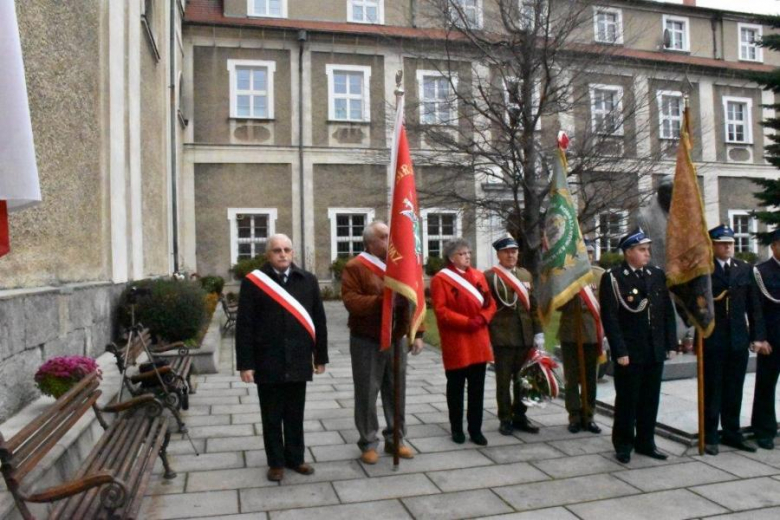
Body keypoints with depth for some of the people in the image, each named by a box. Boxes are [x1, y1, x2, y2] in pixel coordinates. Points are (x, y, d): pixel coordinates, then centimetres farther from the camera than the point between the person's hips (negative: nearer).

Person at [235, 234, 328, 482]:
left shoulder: (307, 280, 4)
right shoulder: (253, 282, -5)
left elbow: (318, 320, 7)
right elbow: (244, 326, -5)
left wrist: (320, 356, 7)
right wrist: (245, 363, -8)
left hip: (298, 361, 2)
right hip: (268, 363, -2)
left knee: (295, 415, 14)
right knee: (272, 417, 10)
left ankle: (295, 458, 30)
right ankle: (276, 462, 26)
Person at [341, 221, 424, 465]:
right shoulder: (355, 267, -7)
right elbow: (351, 301, -18)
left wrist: (417, 334, 1)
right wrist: (381, 301, -25)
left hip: (395, 341, 5)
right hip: (367, 342, -5)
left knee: (396, 392, 11)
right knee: (367, 394, 2)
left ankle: (395, 439, 25)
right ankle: (368, 443, 16)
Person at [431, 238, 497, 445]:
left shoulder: (479, 276, 11)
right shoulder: (440, 279, -6)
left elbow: (490, 303, 11)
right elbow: (440, 310, -13)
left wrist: (482, 318, -9)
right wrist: (466, 321, -19)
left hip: (478, 341, 5)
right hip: (455, 342, -5)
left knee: (477, 387, 8)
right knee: (456, 387, 6)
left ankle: (476, 429, 18)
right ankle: (456, 428, 19)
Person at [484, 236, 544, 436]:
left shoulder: (526, 274, 12)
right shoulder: (489, 276, -5)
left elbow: (532, 305, 12)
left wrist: (538, 332, 8)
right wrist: (487, 335, -10)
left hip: (525, 336, 5)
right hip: (502, 337, -5)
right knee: (504, 381, 5)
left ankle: (520, 416, 24)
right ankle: (505, 419, 16)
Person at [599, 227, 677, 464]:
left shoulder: (657, 275, 9)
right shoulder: (612, 278, -8)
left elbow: (668, 311, 11)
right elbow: (610, 318, -12)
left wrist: (671, 343, 5)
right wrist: (620, 351, -15)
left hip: (655, 351, 5)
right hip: (629, 353, -5)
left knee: (650, 399, 13)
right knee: (627, 400, 6)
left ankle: (645, 442, 28)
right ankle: (623, 445, 20)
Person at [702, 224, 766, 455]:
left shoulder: (745, 269, 8)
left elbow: (754, 305, 8)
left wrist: (758, 335, 4)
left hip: (739, 339, 4)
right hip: (712, 339, -4)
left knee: (734, 390, 12)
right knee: (712, 390, 5)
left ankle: (732, 433, 25)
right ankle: (710, 436, 15)